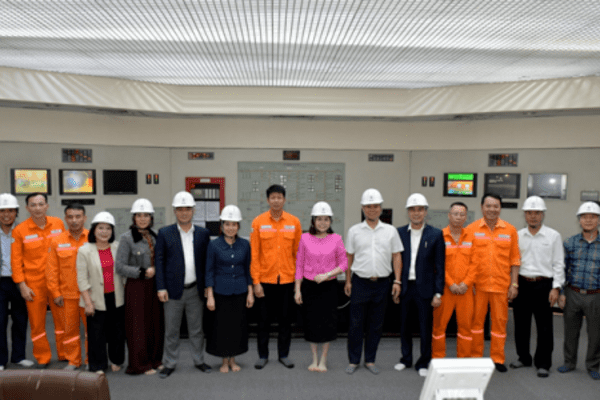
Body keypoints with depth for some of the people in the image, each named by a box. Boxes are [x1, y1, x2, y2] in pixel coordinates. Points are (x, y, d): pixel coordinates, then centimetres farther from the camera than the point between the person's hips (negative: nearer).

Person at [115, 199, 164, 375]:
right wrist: (143, 272, -15)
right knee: (138, 326, 3)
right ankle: (140, 364, 19)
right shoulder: (126, 238, -8)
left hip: (154, 286, 5)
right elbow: (120, 267, -12)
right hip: (136, 287, -5)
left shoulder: (154, 236, 9)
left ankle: (154, 360, 26)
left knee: (156, 324, 10)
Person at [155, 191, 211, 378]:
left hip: (195, 290, 1)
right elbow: (159, 261, -2)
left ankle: (199, 360, 29)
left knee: (196, 329, 13)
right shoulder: (165, 233, -1)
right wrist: (161, 288, -9)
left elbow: (207, 262, 6)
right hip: (173, 290, -1)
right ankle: (169, 363, 25)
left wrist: (207, 286, 2)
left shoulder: (203, 234, 4)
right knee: (171, 330, 9)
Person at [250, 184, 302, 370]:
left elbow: (298, 252, 4)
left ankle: (284, 354, 27)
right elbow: (254, 254, -4)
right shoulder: (258, 222, -3)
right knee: (264, 319, 10)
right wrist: (256, 281, -7)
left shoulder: (294, 222, 1)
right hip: (265, 279, -1)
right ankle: (263, 355, 26)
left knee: (285, 318, 11)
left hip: (287, 279, 1)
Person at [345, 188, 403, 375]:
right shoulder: (354, 231, 2)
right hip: (360, 282, -1)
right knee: (356, 323, 5)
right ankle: (353, 360, 19)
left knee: (376, 324, 10)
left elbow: (396, 256, 5)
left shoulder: (390, 231, 4)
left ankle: (370, 360, 24)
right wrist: (348, 281, 3)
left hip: (382, 283, 1)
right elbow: (349, 257, 6)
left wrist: (397, 281, -1)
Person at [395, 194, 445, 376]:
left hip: (424, 288, -2)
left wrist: (438, 293, -7)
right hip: (404, 286, 2)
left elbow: (440, 267, -3)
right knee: (404, 325, 14)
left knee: (425, 327, 6)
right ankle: (406, 359, 32)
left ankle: (423, 363, 24)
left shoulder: (435, 235, -2)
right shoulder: (399, 233, 3)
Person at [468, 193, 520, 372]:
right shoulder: (472, 229, 0)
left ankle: (498, 359, 22)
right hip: (477, 284, -1)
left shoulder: (510, 230, 4)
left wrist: (514, 284, 2)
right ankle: (475, 357, 20)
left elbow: (515, 259, 7)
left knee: (500, 321, 7)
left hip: (501, 285, 1)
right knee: (476, 321, 7)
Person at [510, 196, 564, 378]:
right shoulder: (517, 236, 8)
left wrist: (556, 287, -8)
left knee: (544, 327, 3)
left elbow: (558, 264, 0)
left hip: (543, 285, -3)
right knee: (521, 324, 11)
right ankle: (524, 358, 28)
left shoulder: (553, 236, 1)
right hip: (522, 284, 3)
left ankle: (543, 364, 17)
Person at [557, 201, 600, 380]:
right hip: (573, 294, 1)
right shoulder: (570, 243, 3)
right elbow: (562, 269, 6)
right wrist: (560, 293, 1)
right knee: (571, 331, 12)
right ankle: (569, 362, 28)